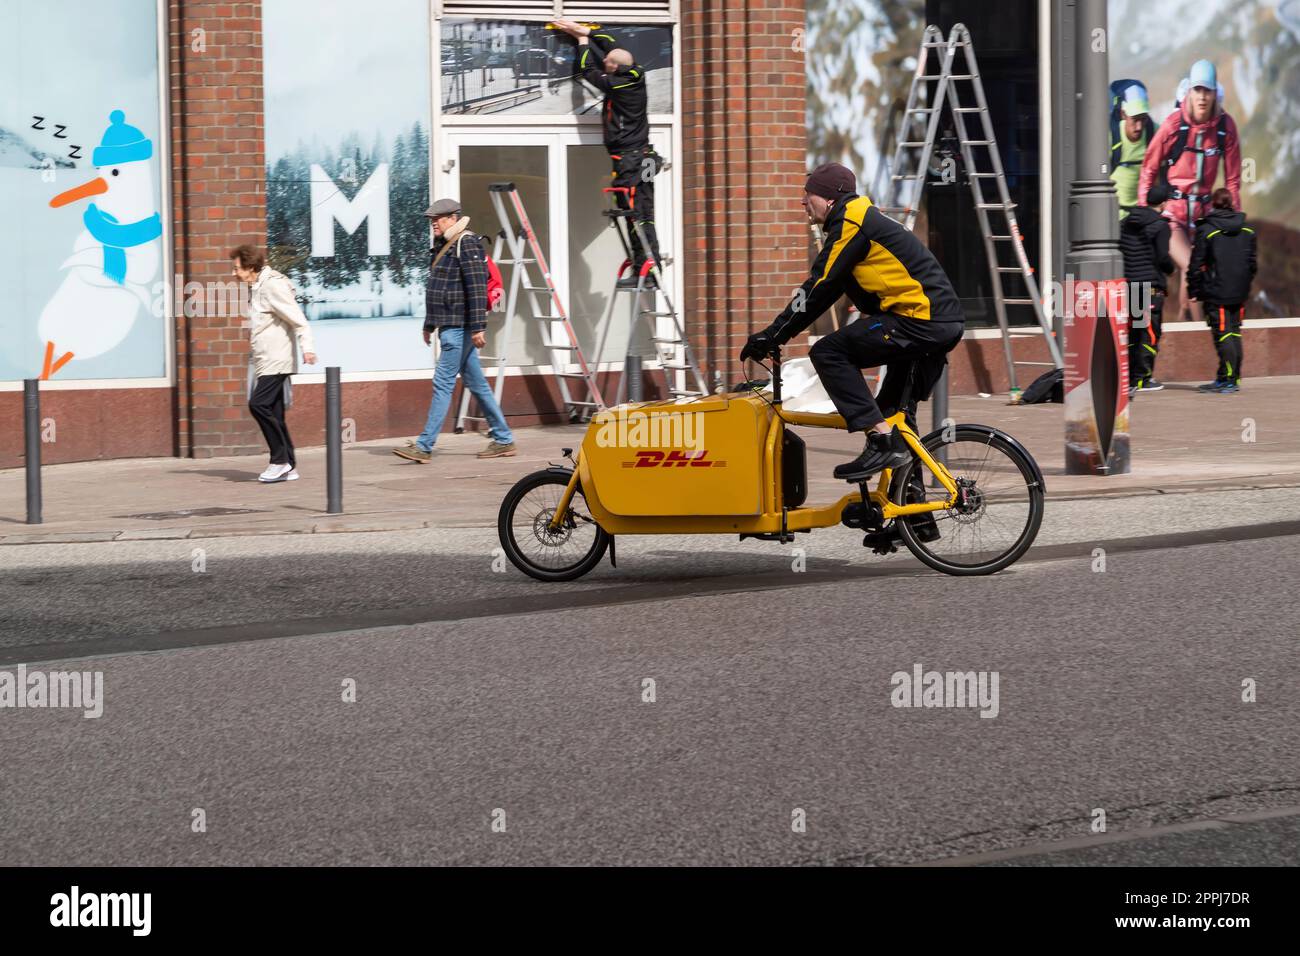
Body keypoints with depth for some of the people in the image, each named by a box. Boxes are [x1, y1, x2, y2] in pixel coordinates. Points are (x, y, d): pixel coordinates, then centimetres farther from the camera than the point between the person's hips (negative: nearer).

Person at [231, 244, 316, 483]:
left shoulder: (273, 286, -14)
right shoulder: (256, 288, 16)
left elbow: (298, 319, -19)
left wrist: (307, 346, -28)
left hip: (276, 360, -10)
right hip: (264, 361, 10)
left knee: (259, 404, -17)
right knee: (274, 414, 8)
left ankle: (280, 460, -12)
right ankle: (289, 467, 11)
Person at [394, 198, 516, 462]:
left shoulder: (467, 244, -12)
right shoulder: (442, 246, 18)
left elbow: (477, 287, -19)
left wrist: (478, 326, -23)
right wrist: (429, 324, 29)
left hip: (459, 328, -10)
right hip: (448, 326, 10)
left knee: (443, 383, -10)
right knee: (476, 384, 12)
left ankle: (424, 446, -11)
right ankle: (503, 440, 17)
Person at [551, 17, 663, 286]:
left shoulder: (616, 85, -13)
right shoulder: (637, 76, 6)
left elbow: (588, 70, 4)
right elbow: (614, 46, 21)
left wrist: (583, 41, 18)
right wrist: (586, 32, 26)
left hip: (628, 162, -8)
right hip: (645, 159, 8)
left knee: (635, 218, -9)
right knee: (644, 218, 9)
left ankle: (642, 269, -11)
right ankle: (653, 266, 9)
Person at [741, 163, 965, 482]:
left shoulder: (850, 223, -8)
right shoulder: (865, 220, 24)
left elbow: (819, 289, -10)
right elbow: (826, 288, 27)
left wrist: (773, 335, -4)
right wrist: (777, 333, 24)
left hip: (920, 320, -10)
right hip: (946, 322, 10)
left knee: (828, 353, -11)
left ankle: (881, 441, -18)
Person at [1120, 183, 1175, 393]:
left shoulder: (1126, 223, 10)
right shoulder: (1160, 226, -9)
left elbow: (1116, 250, 8)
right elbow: (1163, 257, -15)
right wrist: (1171, 268, 5)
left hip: (1128, 283, 6)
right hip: (1151, 286, -6)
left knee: (1131, 332, 13)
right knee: (1150, 332, 0)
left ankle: (1130, 377, 14)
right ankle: (1143, 379, -2)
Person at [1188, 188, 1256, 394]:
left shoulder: (1206, 230, -9)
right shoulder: (1247, 230, 7)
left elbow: (1197, 264, -9)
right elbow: (1252, 262, 13)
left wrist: (1194, 290, 0)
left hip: (1216, 292, -5)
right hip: (1239, 292, 5)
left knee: (1222, 334, -4)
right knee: (1234, 333, 11)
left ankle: (1229, 379, -8)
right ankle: (1232, 379, 15)